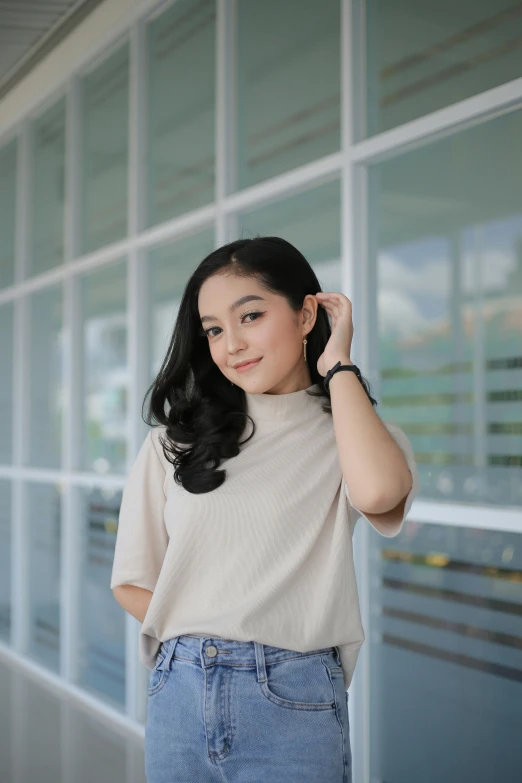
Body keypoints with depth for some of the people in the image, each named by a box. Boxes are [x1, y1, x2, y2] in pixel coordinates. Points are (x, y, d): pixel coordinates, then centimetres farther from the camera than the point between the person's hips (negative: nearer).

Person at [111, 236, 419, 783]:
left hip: (293, 706, -2)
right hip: (179, 694, 3)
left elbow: (377, 492, -25)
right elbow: (131, 583, 7)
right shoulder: (176, 441, 7)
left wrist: (337, 365, -11)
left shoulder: (354, 432, -1)